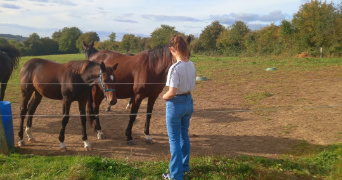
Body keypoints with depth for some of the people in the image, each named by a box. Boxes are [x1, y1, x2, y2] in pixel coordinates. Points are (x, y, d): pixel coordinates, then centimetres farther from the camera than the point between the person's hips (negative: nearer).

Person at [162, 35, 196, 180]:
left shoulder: (175, 68, -23)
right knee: (184, 136, 22)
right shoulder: (191, 65, 0)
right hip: (189, 101, 8)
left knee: (174, 140, 5)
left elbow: (172, 92, -25)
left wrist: (164, 97, -7)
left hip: (176, 104, -7)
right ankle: (185, 166, 38)